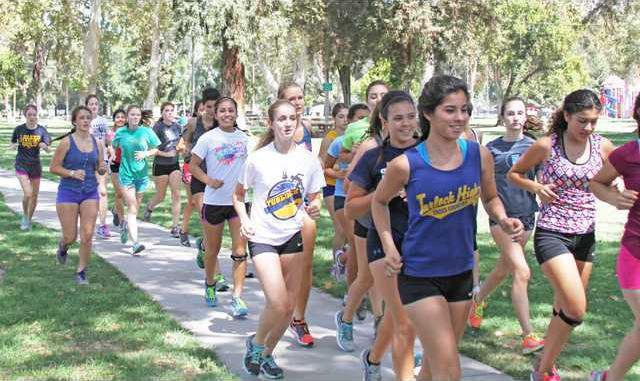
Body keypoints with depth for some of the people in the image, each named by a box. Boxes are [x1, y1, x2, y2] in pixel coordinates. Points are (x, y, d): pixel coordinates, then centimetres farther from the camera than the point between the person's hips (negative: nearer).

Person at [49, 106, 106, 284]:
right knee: (70, 237, 3)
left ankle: (81, 271, 11)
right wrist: (72, 173, -20)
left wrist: (103, 169, -9)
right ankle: (62, 247, 40)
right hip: (68, 192, -3)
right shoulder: (66, 142, -7)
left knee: (87, 236, -5)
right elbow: (53, 167, -6)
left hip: (90, 193, 3)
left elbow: (100, 169, 15)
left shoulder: (97, 143, 5)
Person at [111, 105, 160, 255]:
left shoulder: (146, 132, -2)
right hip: (125, 173, -2)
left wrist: (146, 154, -11)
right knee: (132, 207, -11)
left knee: (135, 207, 15)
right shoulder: (120, 133, 0)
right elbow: (114, 147, 17)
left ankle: (126, 226, 46)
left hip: (141, 174, 2)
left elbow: (156, 148, 6)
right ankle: (135, 243, -16)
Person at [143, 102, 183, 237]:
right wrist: (166, 154, -21)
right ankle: (150, 207, 45)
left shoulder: (177, 127, 3)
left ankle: (175, 227, -1)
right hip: (160, 165, -3)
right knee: (161, 196, 10)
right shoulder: (158, 127, -11)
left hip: (174, 165, 3)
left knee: (176, 195, -5)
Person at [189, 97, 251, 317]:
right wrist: (209, 180, -18)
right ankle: (210, 285, 40)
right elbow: (193, 165, -2)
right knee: (213, 249, 14)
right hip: (214, 200, -1)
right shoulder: (208, 138, -5)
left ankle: (237, 297, -5)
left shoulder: (244, 138, 4)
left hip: (239, 200, 2)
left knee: (240, 252, -7)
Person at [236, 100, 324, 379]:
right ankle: (256, 343, 13)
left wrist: (315, 207, -15)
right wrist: (244, 220, -12)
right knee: (277, 303, -16)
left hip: (293, 236, 4)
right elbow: (239, 194, 5)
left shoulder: (308, 159, -3)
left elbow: (314, 198, 8)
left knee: (289, 307, 8)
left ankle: (267, 354, 32)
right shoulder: (258, 159, -9)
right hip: (263, 237, -3)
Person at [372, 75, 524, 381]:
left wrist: (504, 220, -9)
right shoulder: (406, 164, -15)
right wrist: (389, 247, -5)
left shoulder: (480, 155, -7)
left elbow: (490, 198, 11)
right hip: (419, 276, -4)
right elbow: (379, 201, 5)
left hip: (461, 272, 4)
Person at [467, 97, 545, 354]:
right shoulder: (492, 148, 0)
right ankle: (529, 336, -14)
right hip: (501, 215, -4)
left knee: (504, 269, 16)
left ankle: (478, 300, 45)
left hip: (526, 215, 4)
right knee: (522, 272, -15)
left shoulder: (533, 145, 6)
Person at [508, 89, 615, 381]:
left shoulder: (602, 146, 2)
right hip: (551, 234, -5)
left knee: (564, 308, 13)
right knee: (576, 309, -15)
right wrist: (535, 187, -13)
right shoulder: (547, 145, -7)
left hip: (585, 236, 5)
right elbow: (514, 173, 5)